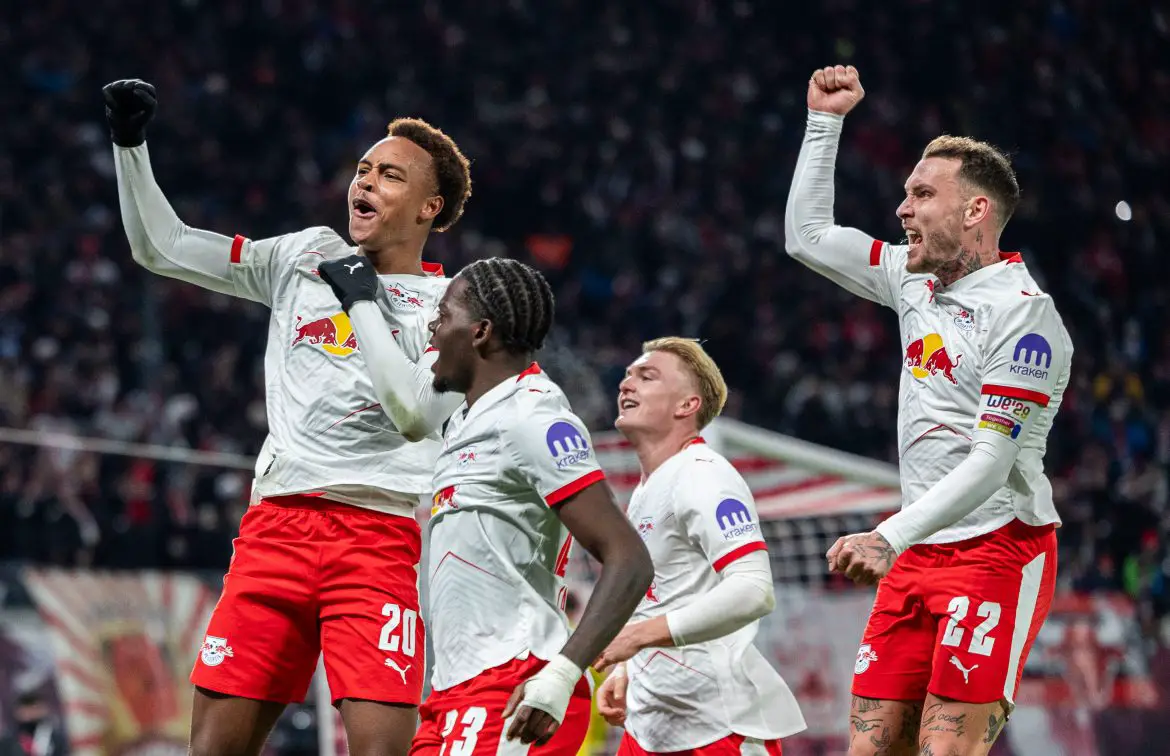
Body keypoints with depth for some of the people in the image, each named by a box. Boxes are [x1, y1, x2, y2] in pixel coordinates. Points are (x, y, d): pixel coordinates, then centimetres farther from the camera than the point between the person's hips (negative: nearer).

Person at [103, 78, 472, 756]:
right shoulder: (308, 257, 17)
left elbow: (417, 413, -11)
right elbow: (161, 247, 17)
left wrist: (363, 300, -7)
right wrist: (131, 143, 7)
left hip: (381, 534, -4)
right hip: (278, 519, 4)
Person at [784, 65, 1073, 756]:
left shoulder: (1024, 314, -13)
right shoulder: (918, 281, 13)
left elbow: (990, 463, -19)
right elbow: (807, 236, 26)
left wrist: (889, 538, -28)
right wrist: (825, 120, 20)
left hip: (999, 550, -8)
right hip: (919, 554, 8)